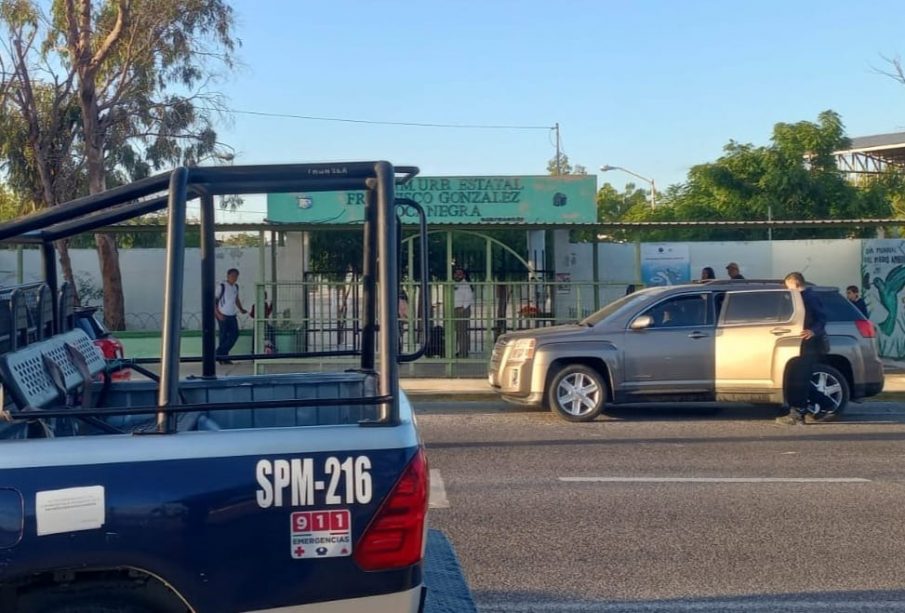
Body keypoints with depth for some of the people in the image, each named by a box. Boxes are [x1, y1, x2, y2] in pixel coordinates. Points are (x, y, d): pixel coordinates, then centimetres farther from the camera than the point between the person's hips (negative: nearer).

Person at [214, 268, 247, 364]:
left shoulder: (236, 287, 10)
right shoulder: (222, 286, -10)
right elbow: (214, 300, -10)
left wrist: (241, 309, 12)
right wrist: (218, 314, -17)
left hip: (233, 315, 7)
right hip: (223, 316, -7)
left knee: (235, 334, 2)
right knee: (224, 336, -2)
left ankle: (221, 353, 12)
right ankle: (223, 357, 8)